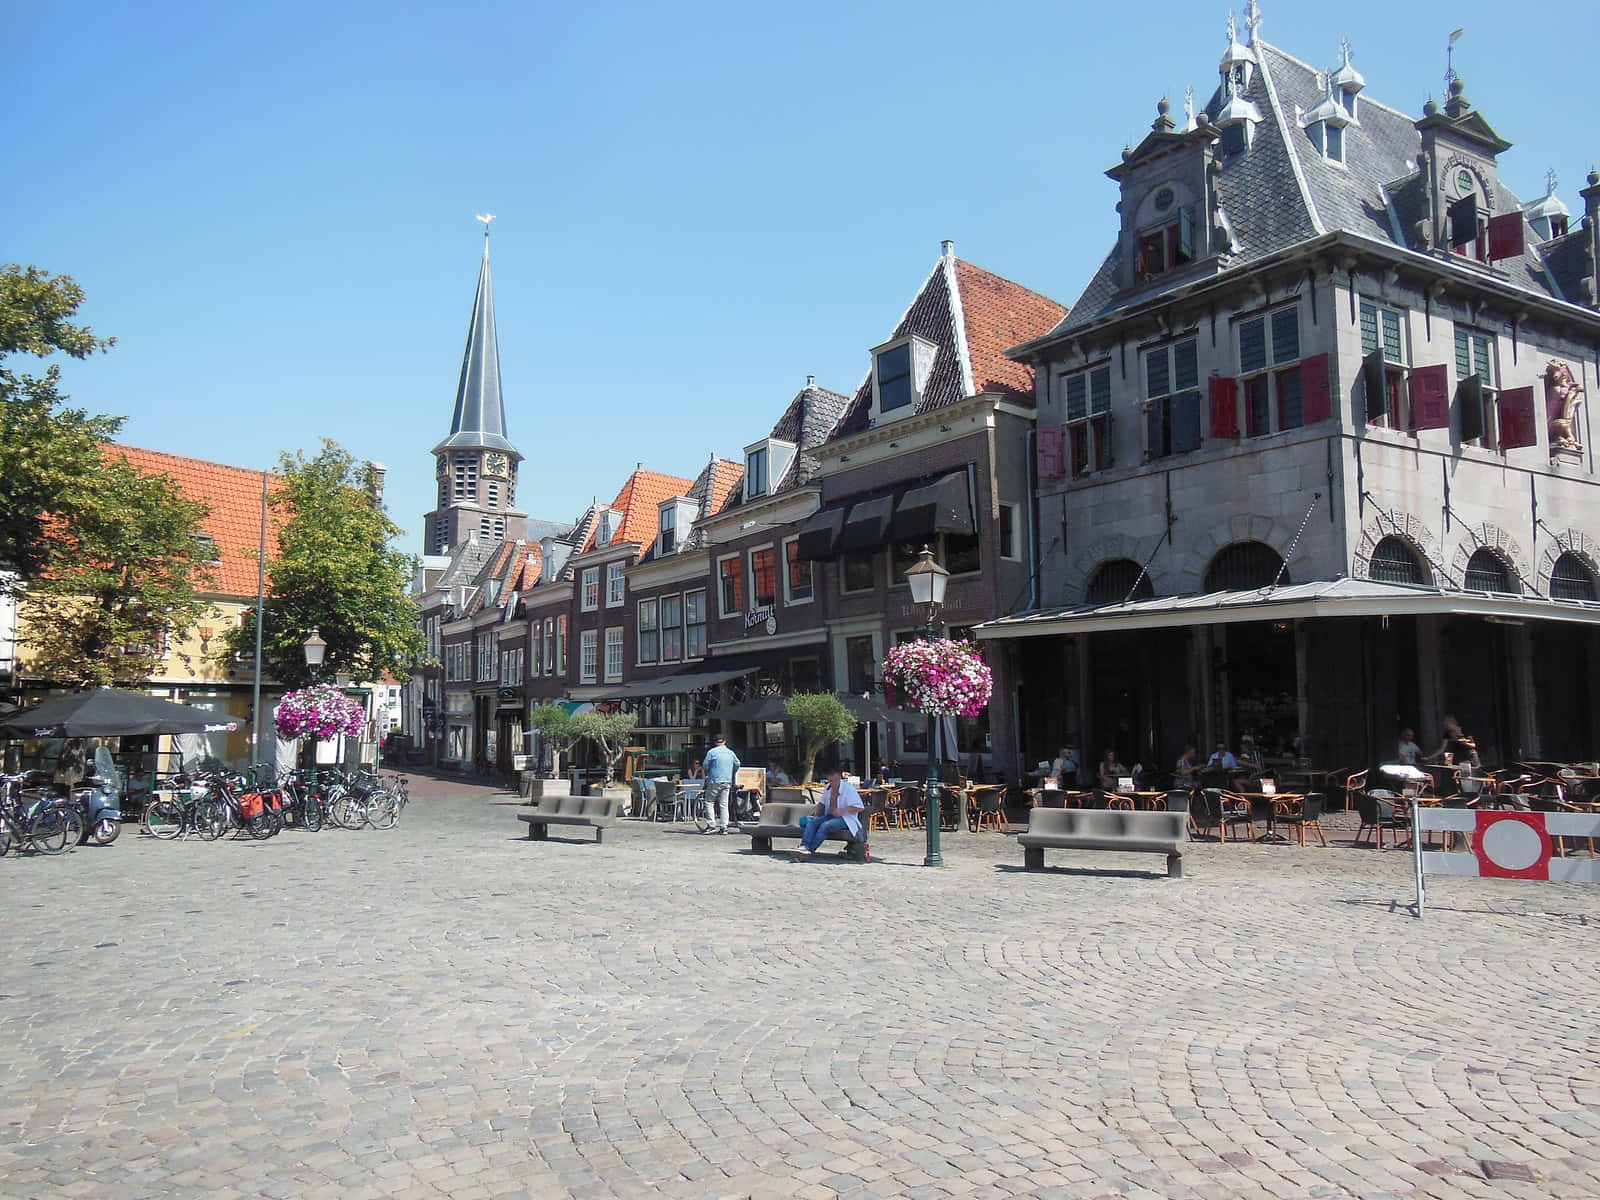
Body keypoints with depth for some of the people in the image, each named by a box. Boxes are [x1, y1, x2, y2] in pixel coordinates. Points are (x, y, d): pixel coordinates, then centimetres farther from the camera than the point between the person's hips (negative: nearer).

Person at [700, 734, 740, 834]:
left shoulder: (711, 752, -3)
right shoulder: (731, 753, 10)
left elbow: (705, 765, 0)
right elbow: (737, 764, 16)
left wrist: (708, 774, 19)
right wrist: (732, 775, 30)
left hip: (715, 781, -4)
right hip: (728, 782, 4)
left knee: (709, 802, 4)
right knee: (724, 804, 7)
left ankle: (711, 825, -4)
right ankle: (724, 827, 4)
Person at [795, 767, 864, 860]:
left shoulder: (848, 788, -5)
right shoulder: (828, 788, 16)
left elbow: (859, 807, -10)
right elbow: (822, 803, 32)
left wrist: (843, 810, -20)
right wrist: (817, 812, 11)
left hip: (845, 818, -7)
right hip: (829, 816, 7)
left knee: (825, 825, -34)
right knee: (812, 821, -22)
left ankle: (810, 850, -37)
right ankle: (804, 846, -39)